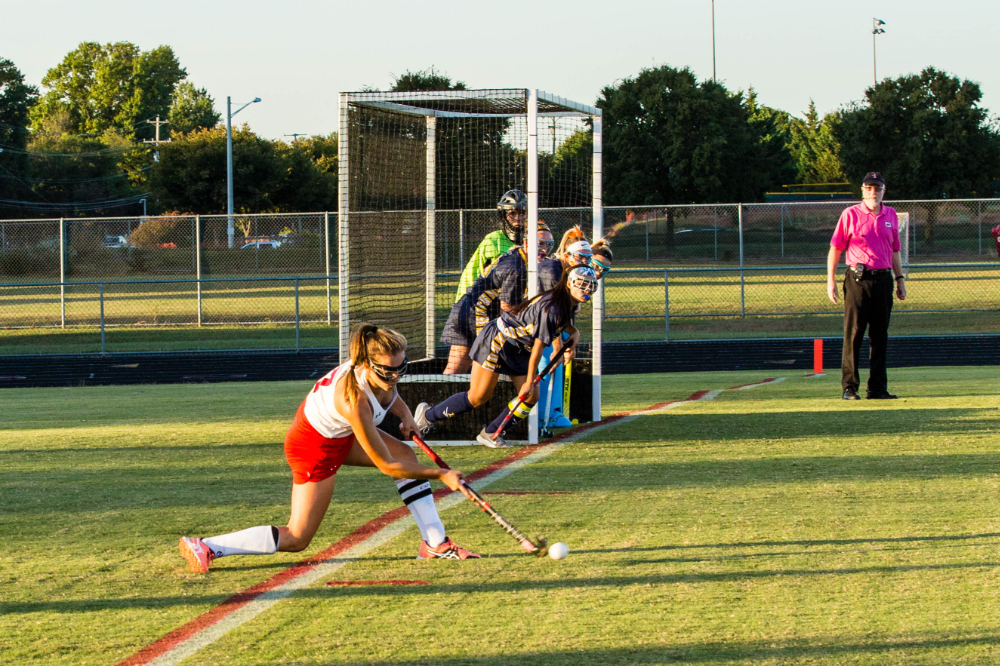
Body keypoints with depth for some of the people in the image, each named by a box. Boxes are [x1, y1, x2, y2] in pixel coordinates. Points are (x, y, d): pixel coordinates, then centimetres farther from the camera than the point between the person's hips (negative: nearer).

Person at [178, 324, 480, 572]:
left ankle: (435, 543, 6)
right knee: (297, 539, -5)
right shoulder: (355, 402, -39)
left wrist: (405, 416, -7)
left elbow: (389, 395, 13)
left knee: (406, 454, -1)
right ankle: (205, 547, -2)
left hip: (338, 433, 9)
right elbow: (386, 466, -28)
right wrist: (441, 475, -22)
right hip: (315, 446, -9)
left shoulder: (380, 371, -18)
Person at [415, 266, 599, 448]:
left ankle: (491, 434, 11)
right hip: (496, 342, -9)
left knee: (531, 397, -2)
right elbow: (538, 347, -23)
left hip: (519, 350, 9)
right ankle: (427, 415, 11)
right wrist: (529, 382, -15)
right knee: (477, 398, -8)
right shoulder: (551, 308, -28)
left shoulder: (568, 306, -1)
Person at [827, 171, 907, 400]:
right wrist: (831, 280, -6)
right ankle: (849, 387, -1)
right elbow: (835, 248, 0)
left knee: (880, 336, 6)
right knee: (853, 334, -4)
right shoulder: (850, 214, 0)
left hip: (884, 279, 4)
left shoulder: (890, 215, 13)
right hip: (858, 280, -4)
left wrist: (900, 278, 15)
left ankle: (878, 387, 10)